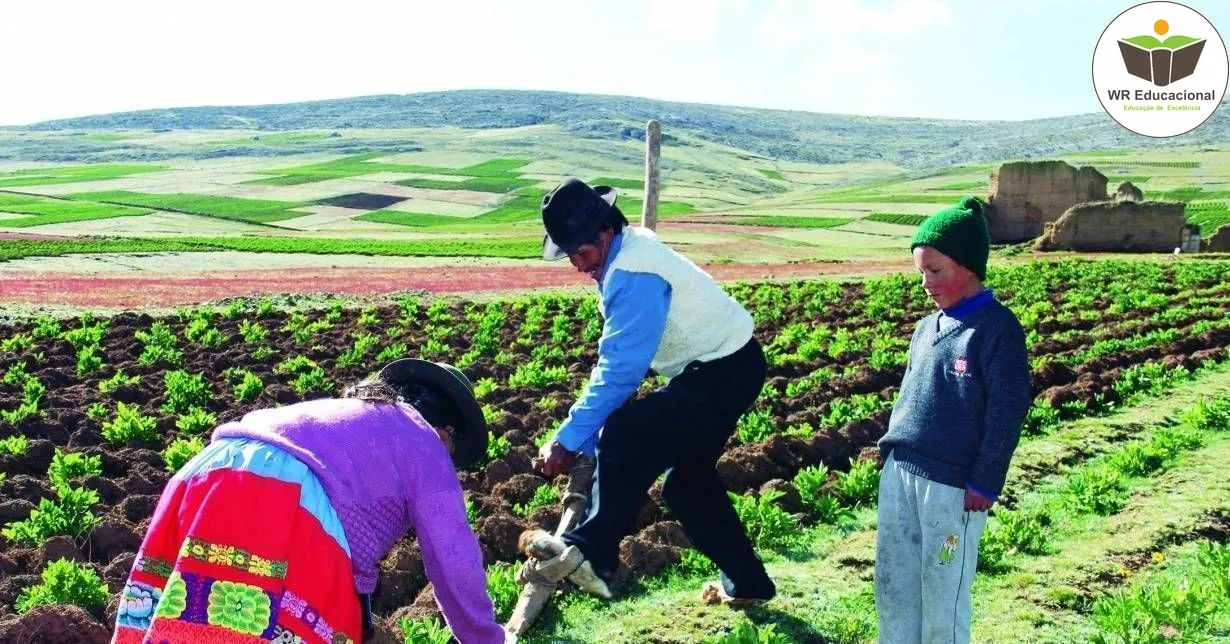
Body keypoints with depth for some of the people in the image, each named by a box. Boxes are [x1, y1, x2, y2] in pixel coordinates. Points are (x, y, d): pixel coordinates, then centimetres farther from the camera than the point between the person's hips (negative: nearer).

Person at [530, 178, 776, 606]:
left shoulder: (634, 275, -26)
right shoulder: (624, 257, 5)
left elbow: (619, 370, -29)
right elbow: (615, 359, 6)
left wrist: (567, 441, -25)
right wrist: (584, 437, 2)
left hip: (726, 372, -11)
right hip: (722, 366, 11)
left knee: (625, 437, -25)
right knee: (687, 478, 19)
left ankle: (590, 554, -22)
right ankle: (746, 583, 30)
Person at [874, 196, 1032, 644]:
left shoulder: (997, 329, -10)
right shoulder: (928, 328, 13)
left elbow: (1007, 412, -12)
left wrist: (985, 483, -13)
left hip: (953, 484, -7)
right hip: (899, 473, 8)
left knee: (943, 589, 2)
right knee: (892, 580, 13)